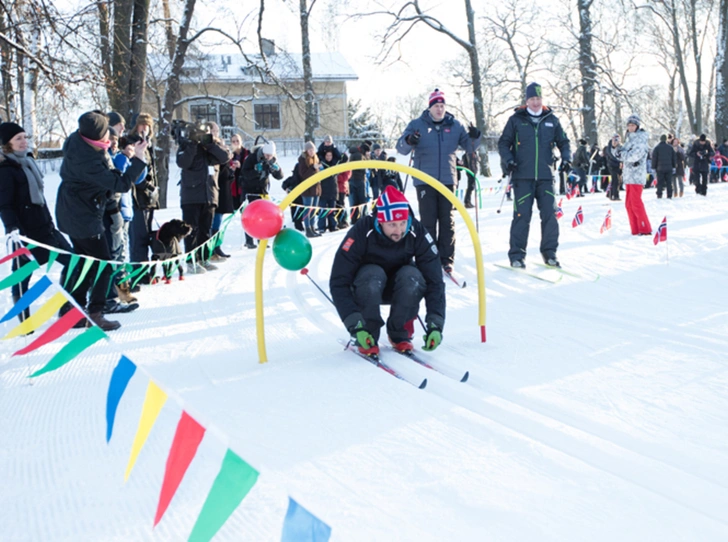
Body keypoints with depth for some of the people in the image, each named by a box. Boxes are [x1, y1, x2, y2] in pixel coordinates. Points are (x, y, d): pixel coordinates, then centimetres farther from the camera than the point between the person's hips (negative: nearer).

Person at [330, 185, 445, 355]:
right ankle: (368, 336, -16)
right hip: (367, 288, -2)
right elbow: (338, 283, -29)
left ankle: (400, 333, -10)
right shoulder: (361, 233, -29)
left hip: (399, 287, 2)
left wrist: (435, 323, -33)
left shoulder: (417, 234, -24)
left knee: (413, 277, -32)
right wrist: (355, 325, -37)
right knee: (372, 276, -36)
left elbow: (435, 281, -22)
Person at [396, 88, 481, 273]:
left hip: (447, 179, 2)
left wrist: (474, 137, -11)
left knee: (447, 221, 3)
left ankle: (446, 259, 9)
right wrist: (409, 141, -26)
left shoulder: (455, 125, 8)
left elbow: (469, 147, 11)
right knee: (428, 221, 0)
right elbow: (401, 148, -4)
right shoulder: (417, 125, 2)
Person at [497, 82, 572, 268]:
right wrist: (508, 160, -10)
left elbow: (563, 142, 18)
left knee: (550, 214, 0)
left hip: (545, 176, 2)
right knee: (522, 216, -4)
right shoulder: (516, 120, 3)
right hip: (523, 176, -2)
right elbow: (503, 143, 6)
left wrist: (566, 158, 1)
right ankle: (516, 255, 5)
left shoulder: (552, 120, 10)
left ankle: (549, 252, 12)